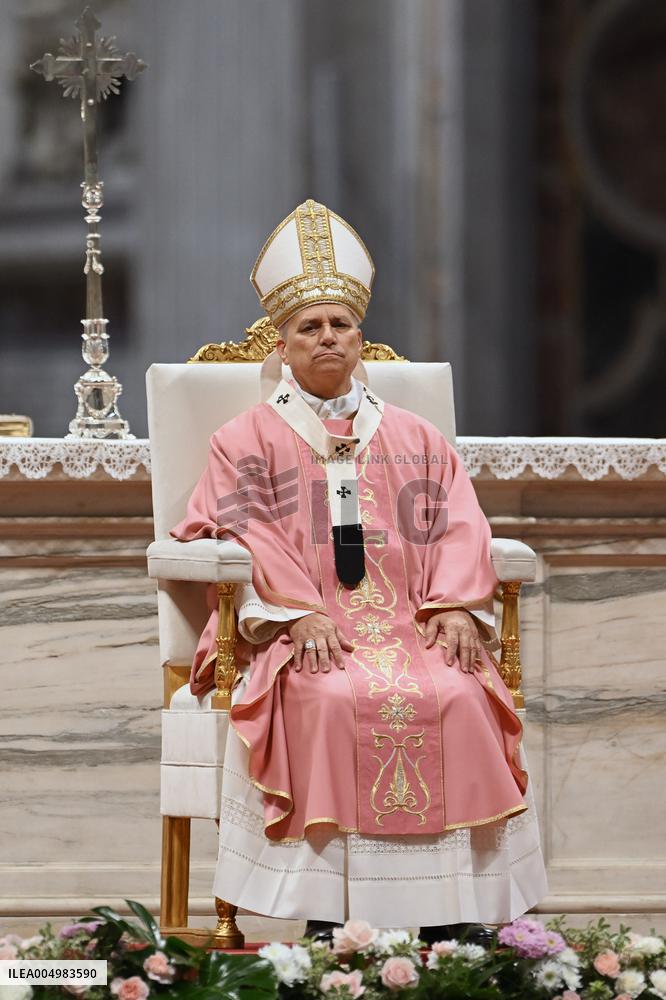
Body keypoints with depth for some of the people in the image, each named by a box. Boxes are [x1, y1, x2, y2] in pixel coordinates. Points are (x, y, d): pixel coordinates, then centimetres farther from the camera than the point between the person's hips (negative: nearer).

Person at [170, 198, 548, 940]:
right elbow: (249, 534, 1)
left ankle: (448, 920, -27)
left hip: (410, 623, 2)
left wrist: (457, 606, -8)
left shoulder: (416, 440, 24)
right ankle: (331, 921, -32)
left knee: (459, 698, -29)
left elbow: (457, 528, 12)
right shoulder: (247, 439, 17)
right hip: (304, 632, -2)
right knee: (335, 700, -35)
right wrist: (302, 613, -16)